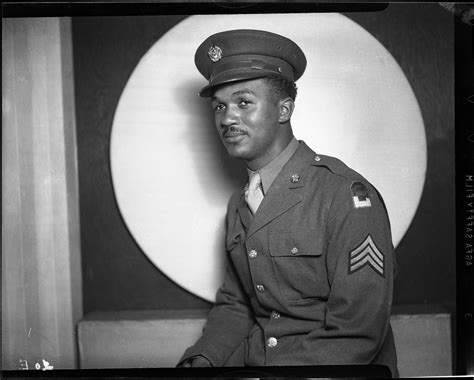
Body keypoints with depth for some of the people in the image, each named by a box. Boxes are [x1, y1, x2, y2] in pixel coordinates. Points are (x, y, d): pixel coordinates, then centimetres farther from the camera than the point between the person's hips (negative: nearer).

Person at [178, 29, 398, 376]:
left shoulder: (348, 196, -14)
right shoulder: (238, 206, 9)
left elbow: (357, 335, -17)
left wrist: (257, 370, -21)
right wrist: (201, 360, -5)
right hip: (255, 361, 4)